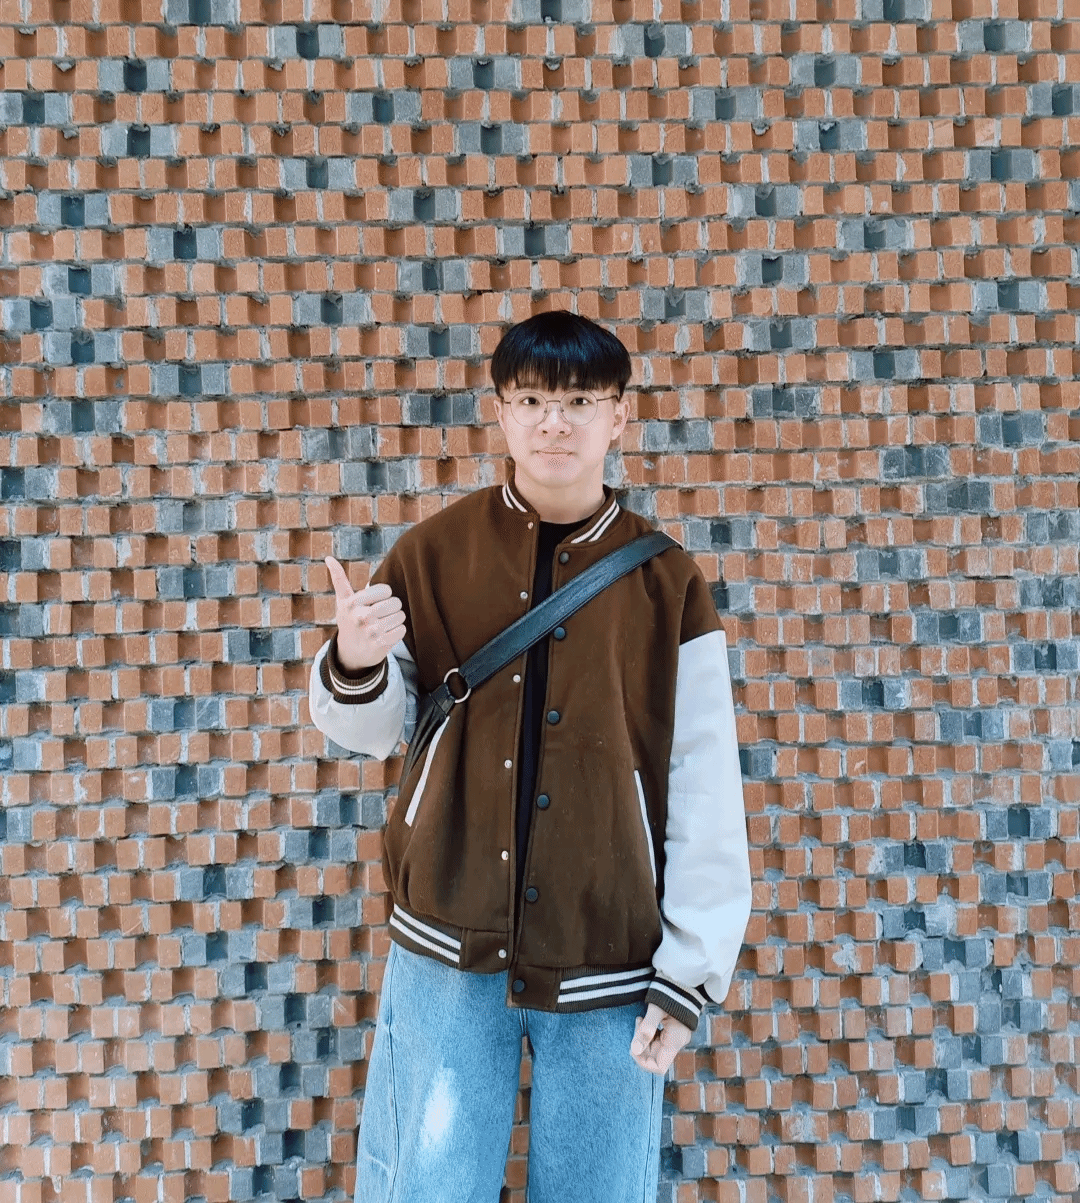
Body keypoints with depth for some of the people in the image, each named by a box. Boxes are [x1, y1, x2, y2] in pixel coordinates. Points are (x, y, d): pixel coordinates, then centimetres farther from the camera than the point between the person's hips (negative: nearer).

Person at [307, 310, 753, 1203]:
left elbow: (706, 795, -2)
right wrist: (353, 665, -14)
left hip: (607, 963, 0)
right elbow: (375, 732, 8)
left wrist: (690, 972, -4)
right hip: (447, 948, 1)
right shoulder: (432, 554, 1)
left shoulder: (667, 583, -3)